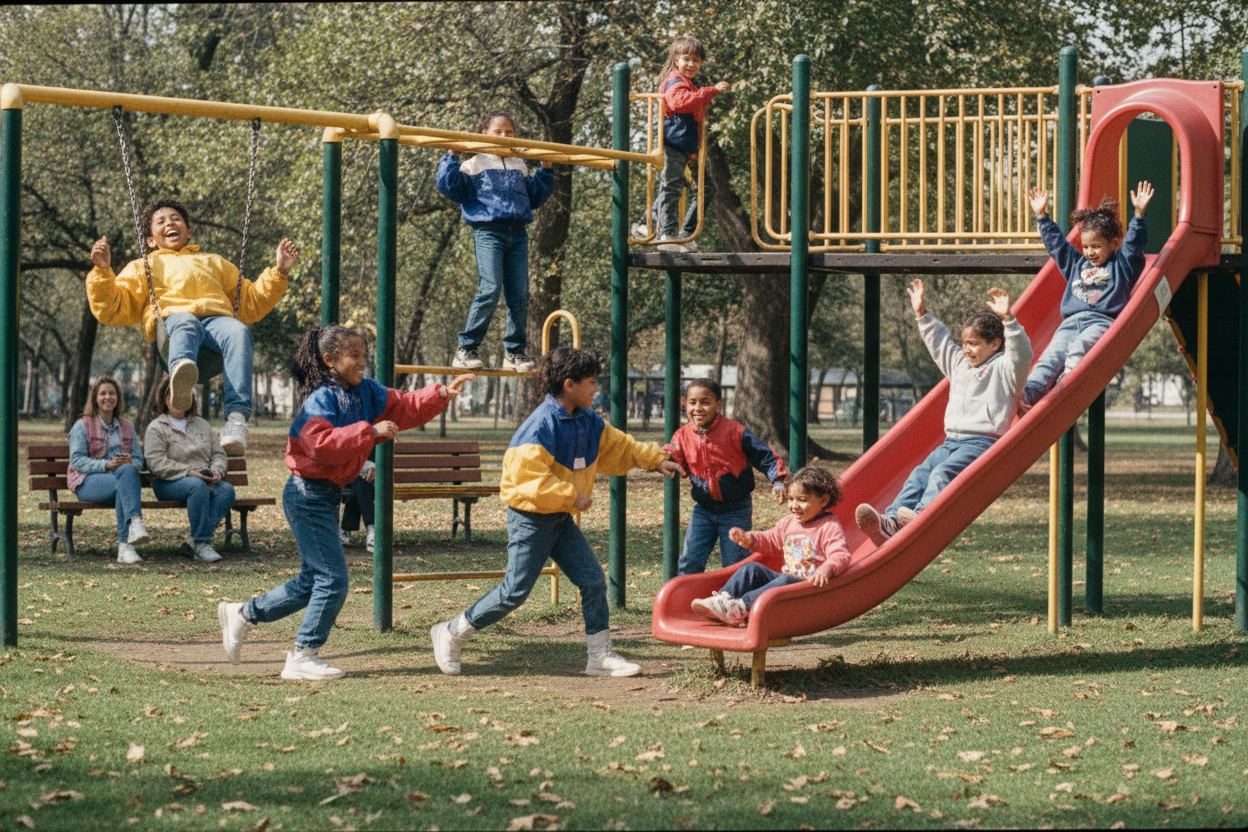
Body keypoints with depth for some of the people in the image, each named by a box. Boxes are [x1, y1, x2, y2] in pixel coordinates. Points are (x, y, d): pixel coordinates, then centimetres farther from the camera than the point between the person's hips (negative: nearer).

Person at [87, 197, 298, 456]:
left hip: (218, 318, 2)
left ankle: (237, 417, -53)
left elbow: (250, 304, 36)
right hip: (172, 319, -2)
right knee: (185, 323, -40)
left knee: (238, 333, -36)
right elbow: (111, 311, 21)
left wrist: (279, 272, 25)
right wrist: (102, 272, 6)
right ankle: (181, 376, -76)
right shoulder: (142, 268, 36)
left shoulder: (213, 262, 42)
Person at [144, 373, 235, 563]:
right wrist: (189, 472, -18)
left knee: (227, 489, -27)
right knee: (197, 486, -38)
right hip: (168, 484, -5)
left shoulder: (201, 425, 22)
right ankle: (202, 544, -37)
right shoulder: (156, 428, 4)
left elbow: (218, 453, 18)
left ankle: (197, 540, -32)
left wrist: (216, 471, -6)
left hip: (205, 480, 5)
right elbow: (157, 463, -9)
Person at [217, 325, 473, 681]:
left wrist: (443, 394, -9)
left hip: (327, 495, 9)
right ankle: (303, 657, 0)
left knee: (313, 580, 16)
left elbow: (405, 408, 5)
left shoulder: (366, 392, 7)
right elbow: (323, 444, -32)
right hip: (308, 494, -9)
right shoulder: (320, 400, -18)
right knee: (332, 578, -9)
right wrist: (370, 431, -31)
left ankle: (243, 614, 27)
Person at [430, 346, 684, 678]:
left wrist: (656, 459, 15)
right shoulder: (541, 426, -23)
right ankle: (452, 634, 6)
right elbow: (528, 478, -28)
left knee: (593, 580, 1)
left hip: (561, 519, 8)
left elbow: (619, 446, 22)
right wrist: (571, 496, -23)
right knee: (516, 590, -7)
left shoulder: (589, 423, 6)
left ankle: (601, 656, 9)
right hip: (530, 518, -8)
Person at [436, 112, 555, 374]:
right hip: (488, 233, -5)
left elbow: (535, 196, 33)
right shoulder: (475, 165, 7)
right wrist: (451, 156, -8)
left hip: (517, 234, 5)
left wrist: (545, 170, 26)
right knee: (490, 290, -17)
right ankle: (466, 348, -11)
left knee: (520, 295, 0)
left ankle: (515, 352, 9)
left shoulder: (520, 167, 23)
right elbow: (448, 185, -3)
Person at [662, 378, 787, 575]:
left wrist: (777, 481, -23)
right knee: (689, 563, -2)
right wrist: (672, 457, -18)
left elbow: (765, 457, -9)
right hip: (703, 509, 3)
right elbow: (682, 470, 3)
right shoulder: (683, 435, -1)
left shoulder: (735, 431, -13)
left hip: (736, 510, -3)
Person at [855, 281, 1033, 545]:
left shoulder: (1003, 368, 0)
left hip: (982, 441, -8)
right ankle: (891, 521, -31)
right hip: (952, 441, 8)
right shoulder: (960, 363, 25)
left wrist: (1008, 320, -31)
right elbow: (939, 342, 35)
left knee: (942, 474, -31)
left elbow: (1021, 352, -19)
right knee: (920, 475, -14)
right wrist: (922, 314, 34)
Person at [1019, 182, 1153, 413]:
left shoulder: (1122, 264, 17)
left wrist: (1140, 214, -9)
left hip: (1101, 322, -3)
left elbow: (1134, 243, 4)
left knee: (1078, 348, -34)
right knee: (1051, 357, -22)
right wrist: (1042, 216, 37)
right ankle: (1027, 395, -41)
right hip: (1071, 322, 3)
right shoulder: (1076, 264, 31)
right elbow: (1055, 243, 37)